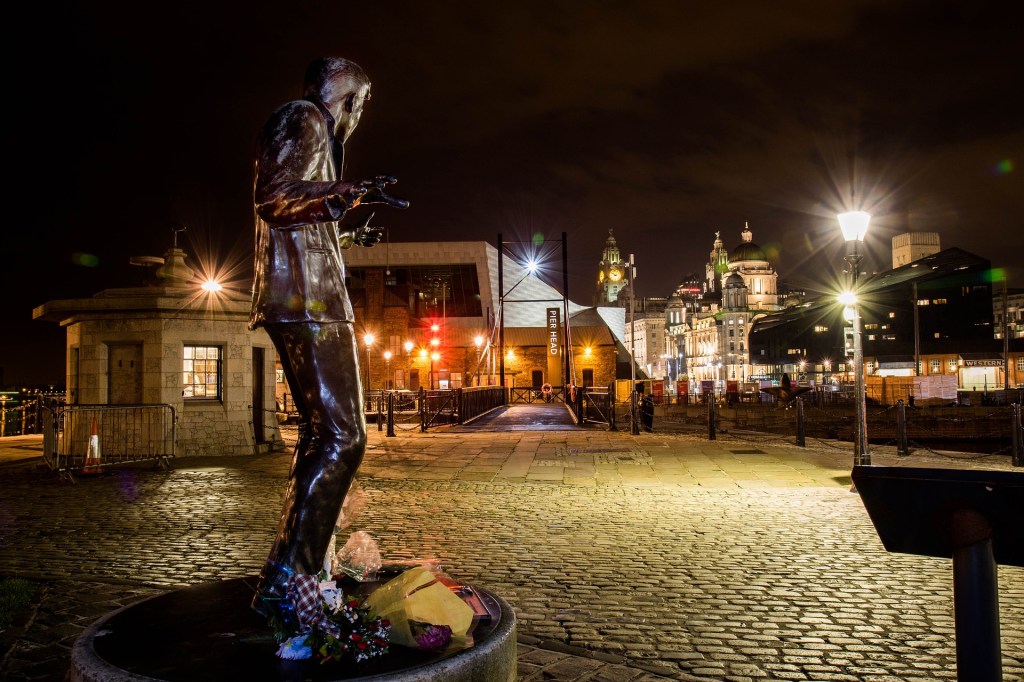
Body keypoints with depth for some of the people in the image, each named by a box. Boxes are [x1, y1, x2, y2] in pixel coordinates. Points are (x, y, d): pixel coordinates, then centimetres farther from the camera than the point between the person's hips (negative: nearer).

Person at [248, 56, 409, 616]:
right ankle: (283, 583, -14)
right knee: (343, 437, -15)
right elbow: (273, 197, -19)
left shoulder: (309, 126, 28)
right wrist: (350, 192, -28)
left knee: (320, 433, 13)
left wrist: (349, 236, 38)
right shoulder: (304, 118, -2)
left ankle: (303, 567, 19)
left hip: (301, 301, 11)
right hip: (308, 299, -11)